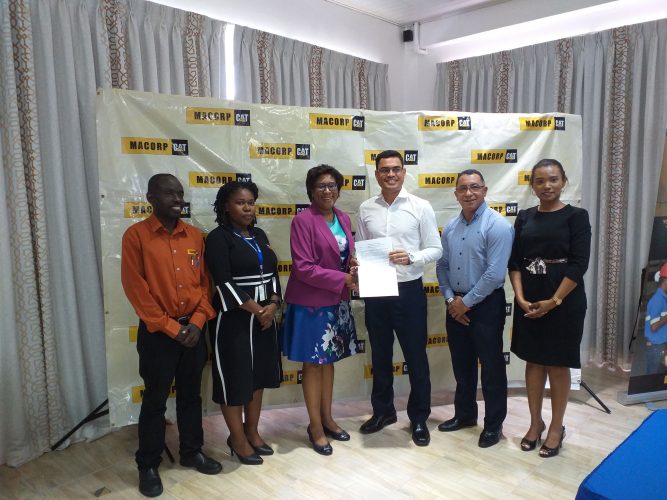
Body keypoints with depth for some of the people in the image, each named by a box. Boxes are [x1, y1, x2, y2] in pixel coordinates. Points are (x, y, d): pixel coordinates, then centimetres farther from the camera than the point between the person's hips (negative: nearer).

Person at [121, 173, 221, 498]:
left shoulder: (195, 236, 5)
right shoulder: (136, 235, -8)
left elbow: (204, 282, 5)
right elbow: (135, 288, -12)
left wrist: (197, 322, -7)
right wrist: (170, 327, -13)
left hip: (193, 329, 4)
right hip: (157, 333, -4)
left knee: (191, 395, 16)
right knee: (155, 400, 8)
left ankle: (192, 452, 33)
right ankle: (148, 466, 25)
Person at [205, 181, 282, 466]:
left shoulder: (259, 235, 12)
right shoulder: (219, 238, -9)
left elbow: (272, 273, 11)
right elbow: (224, 284, -17)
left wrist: (272, 306, -6)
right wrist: (258, 310, -14)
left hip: (265, 317, 7)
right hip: (234, 320, -7)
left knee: (259, 375, 13)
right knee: (235, 378, 3)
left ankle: (252, 432, 29)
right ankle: (237, 439, 20)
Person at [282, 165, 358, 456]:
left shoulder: (343, 218, 7)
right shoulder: (303, 221, -14)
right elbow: (303, 267, -20)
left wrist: (355, 264, -7)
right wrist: (342, 279, -21)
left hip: (336, 301, 7)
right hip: (311, 303, -6)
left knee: (329, 360, 17)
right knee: (313, 363, 6)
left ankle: (327, 418, 32)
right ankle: (315, 426, 22)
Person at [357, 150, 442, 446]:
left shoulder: (421, 207, -4)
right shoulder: (366, 209, 4)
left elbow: (435, 250, -4)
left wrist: (410, 257, -21)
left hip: (409, 290, -3)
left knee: (416, 357, 9)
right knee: (380, 355, 17)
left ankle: (419, 418, 27)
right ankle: (383, 411, 36)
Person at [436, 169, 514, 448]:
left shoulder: (497, 225, -14)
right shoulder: (450, 227, 7)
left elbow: (495, 274, -20)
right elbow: (442, 265, 9)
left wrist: (466, 302, -14)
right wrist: (451, 298, -5)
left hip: (486, 305, -6)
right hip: (455, 305, 6)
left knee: (491, 367, 7)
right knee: (461, 364, 18)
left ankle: (493, 425, 23)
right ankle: (464, 414, 36)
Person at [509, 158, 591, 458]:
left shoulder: (576, 216, -5)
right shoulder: (524, 218, 6)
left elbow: (579, 264, -11)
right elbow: (514, 261, 3)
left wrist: (554, 301, -16)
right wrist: (520, 298, -10)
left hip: (564, 301, -3)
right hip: (529, 301, 3)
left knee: (558, 364, 6)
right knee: (533, 361, 11)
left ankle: (556, 428, 23)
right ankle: (536, 423, 27)